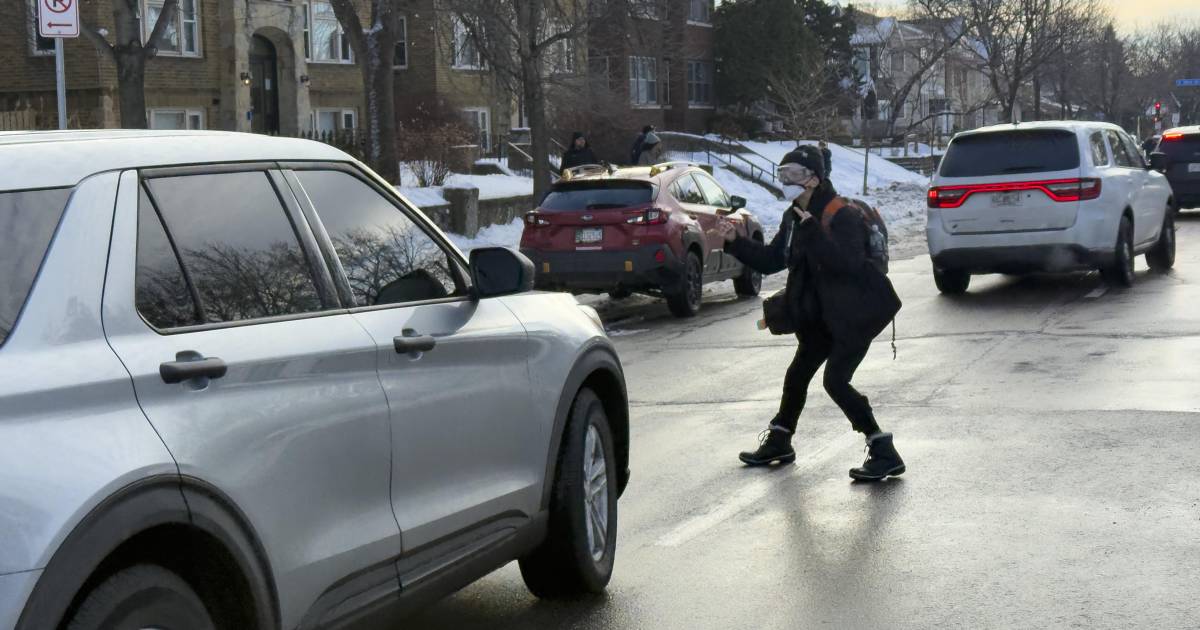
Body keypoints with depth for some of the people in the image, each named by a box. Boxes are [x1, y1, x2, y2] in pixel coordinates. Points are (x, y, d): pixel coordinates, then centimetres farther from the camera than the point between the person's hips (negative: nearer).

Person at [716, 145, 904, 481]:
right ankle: (778, 441, 40)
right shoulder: (795, 218, 5)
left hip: (857, 312, -9)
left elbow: (849, 263, -34)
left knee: (835, 380, -18)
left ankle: (884, 453, -13)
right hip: (823, 315, 9)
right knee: (797, 374, 18)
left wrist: (812, 231, -38)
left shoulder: (842, 216, -21)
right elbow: (770, 260, 13)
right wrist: (736, 242, 0)